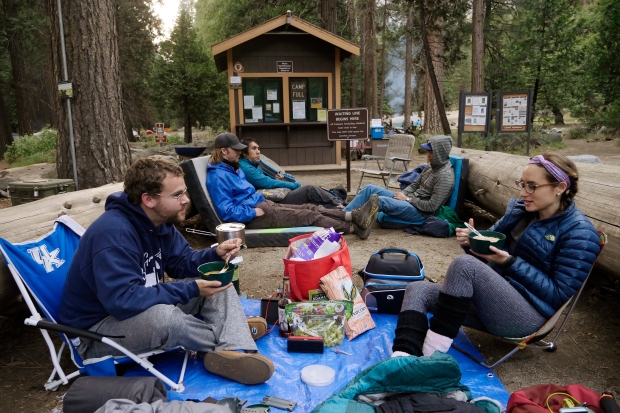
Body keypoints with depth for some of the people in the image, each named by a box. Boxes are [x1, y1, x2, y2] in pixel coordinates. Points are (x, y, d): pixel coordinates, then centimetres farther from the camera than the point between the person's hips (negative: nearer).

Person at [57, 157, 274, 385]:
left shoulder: (159, 221, -3)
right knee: (163, 315, -39)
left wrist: (215, 254, -13)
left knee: (217, 281, -2)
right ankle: (226, 345, -10)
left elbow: (181, 262, 8)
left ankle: (235, 351, -24)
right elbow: (124, 300, -36)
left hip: (147, 308, 9)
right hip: (95, 330, -8)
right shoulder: (113, 232, -30)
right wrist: (190, 290, -31)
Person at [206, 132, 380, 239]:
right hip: (252, 216, -10)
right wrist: (255, 212, -19)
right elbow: (226, 211, -21)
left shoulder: (232, 168, 17)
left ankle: (354, 216, -16)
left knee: (310, 208, -6)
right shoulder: (218, 176, -15)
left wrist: (262, 202, 13)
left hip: (263, 205, 10)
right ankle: (356, 227, -15)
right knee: (309, 216, -16)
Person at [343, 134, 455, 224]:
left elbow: (432, 206, -20)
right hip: (410, 200, 9)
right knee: (369, 189, 0)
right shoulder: (432, 166, 10)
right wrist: (402, 195, 0)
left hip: (419, 212, -9)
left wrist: (407, 199, -13)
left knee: (380, 200, -29)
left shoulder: (445, 176, -17)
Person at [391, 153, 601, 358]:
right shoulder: (519, 209, 10)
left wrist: (510, 263, -18)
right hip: (494, 299, 8)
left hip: (528, 316, -7)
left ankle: (430, 355, -30)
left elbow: (559, 294, -12)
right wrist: (473, 242, -5)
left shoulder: (579, 233, -8)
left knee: (464, 264, -32)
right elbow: (491, 252, 18)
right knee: (417, 291, -12)